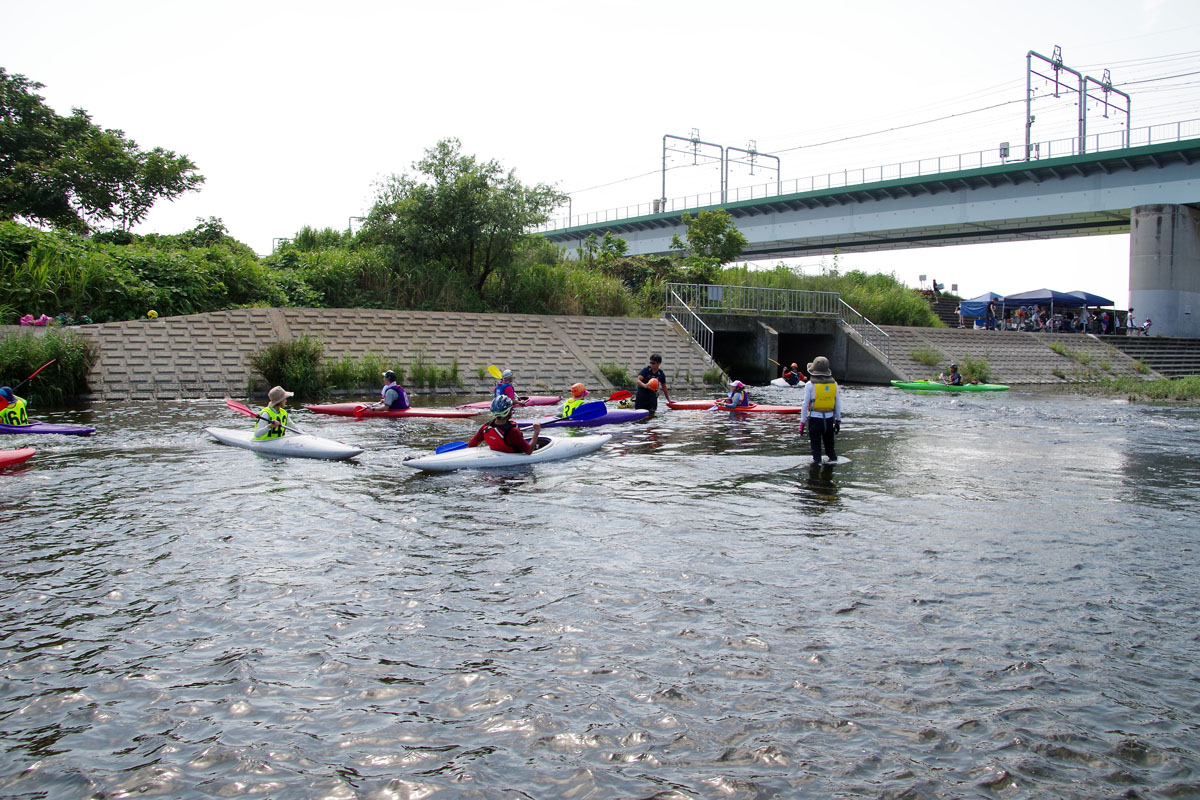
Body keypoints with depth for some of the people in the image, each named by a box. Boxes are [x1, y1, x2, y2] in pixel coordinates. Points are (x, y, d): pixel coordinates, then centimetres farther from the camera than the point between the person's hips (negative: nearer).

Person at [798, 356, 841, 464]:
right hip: (829, 418, 4)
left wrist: (802, 422, -3)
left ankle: (817, 460, 8)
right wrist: (838, 420, 14)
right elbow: (838, 404, 6)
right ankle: (833, 459, 24)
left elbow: (805, 404, -8)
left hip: (815, 419, -3)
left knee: (815, 445, 6)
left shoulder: (810, 385, -10)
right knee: (829, 444, 18)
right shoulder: (834, 383, 1)